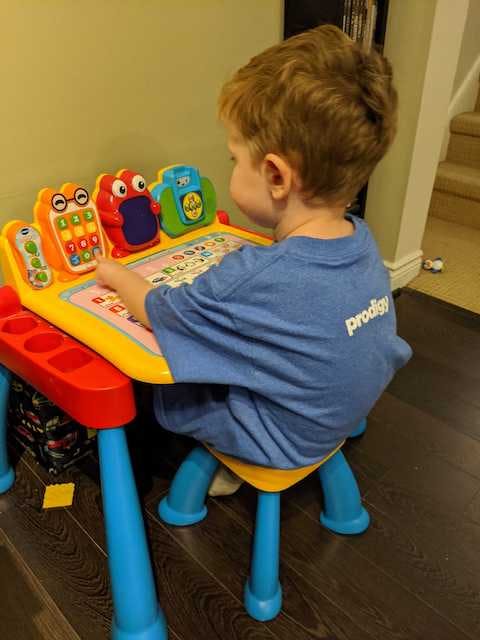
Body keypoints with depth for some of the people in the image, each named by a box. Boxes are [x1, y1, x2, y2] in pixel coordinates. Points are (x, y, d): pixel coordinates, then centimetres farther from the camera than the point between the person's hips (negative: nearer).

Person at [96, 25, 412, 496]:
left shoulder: (253, 280, -37)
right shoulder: (361, 237, -15)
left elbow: (155, 311, -18)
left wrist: (116, 275, 0)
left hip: (288, 438, -6)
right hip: (347, 408, 7)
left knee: (159, 386, 9)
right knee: (214, 347, 21)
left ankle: (228, 462, 25)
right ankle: (231, 455, 27)